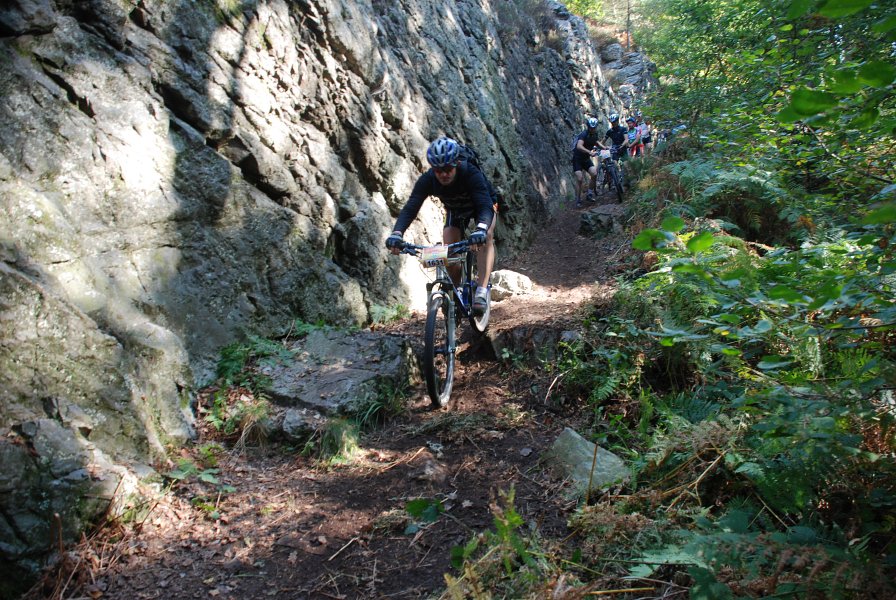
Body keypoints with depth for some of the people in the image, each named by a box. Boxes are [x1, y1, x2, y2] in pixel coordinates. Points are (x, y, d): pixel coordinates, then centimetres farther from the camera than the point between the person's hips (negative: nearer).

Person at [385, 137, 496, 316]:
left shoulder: (471, 174, -40)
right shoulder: (427, 180, -31)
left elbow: (485, 206, -52)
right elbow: (410, 207, -39)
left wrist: (481, 229, -73)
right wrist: (397, 233, -58)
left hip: (482, 206, -3)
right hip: (455, 210, 3)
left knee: (486, 236, -32)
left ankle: (482, 291, -34)